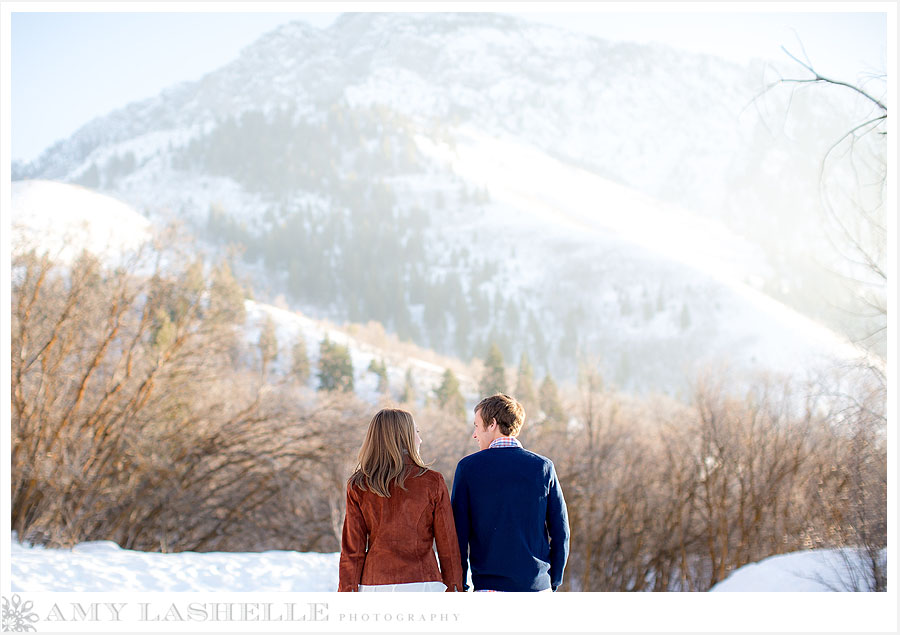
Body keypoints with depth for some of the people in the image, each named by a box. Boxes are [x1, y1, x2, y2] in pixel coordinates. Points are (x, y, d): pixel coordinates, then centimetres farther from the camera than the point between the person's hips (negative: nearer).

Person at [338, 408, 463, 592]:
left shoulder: (358, 486, 2)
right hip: (422, 583, -2)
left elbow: (352, 550, 2)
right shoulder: (432, 482, -2)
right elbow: (447, 545, 2)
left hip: (373, 585, 2)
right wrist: (454, 589, 10)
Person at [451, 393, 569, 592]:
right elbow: (560, 531, 4)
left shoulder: (468, 467, -2)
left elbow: (459, 531, -1)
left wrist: (460, 585, 7)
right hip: (537, 584, 2)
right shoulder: (543, 466, 3)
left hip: (489, 585, -2)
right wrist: (554, 582, 13)